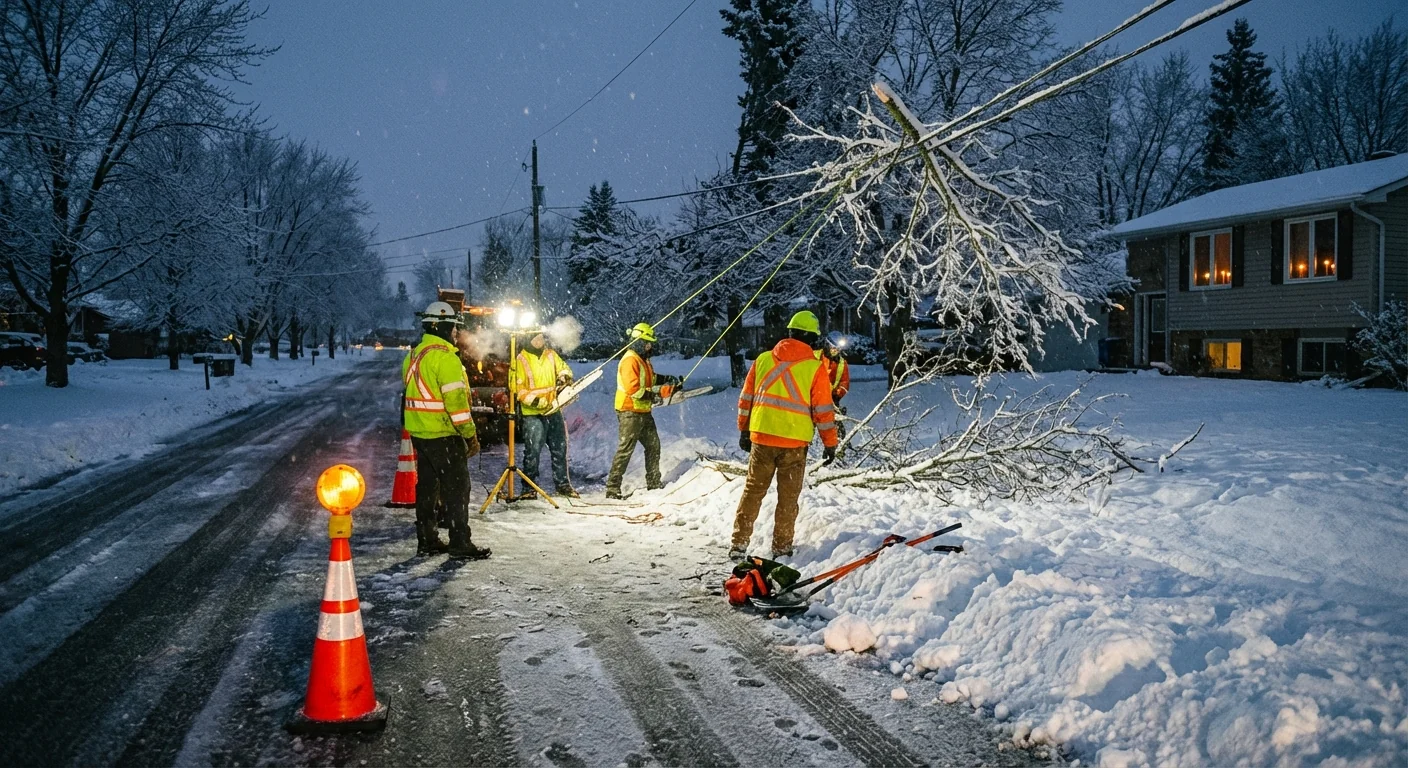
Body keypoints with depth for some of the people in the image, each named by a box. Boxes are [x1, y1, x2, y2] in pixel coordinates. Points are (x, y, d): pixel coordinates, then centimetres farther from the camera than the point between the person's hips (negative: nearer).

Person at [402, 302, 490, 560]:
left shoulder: (413, 356, 11)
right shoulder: (445, 358, -18)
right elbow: (455, 400, -21)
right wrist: (470, 434, -16)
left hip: (418, 432, 9)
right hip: (443, 434, -9)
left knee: (427, 485, 14)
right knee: (457, 488, -2)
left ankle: (426, 540, 20)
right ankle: (460, 544, 0)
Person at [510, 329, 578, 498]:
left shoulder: (551, 355, 10)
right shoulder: (521, 360, -7)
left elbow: (564, 368, 18)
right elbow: (518, 389, -11)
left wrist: (564, 376, -6)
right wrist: (534, 400, -23)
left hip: (554, 411, 6)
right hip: (533, 414, -6)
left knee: (560, 449, 10)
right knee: (532, 451, -9)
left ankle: (562, 485, 20)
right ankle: (530, 487, 1)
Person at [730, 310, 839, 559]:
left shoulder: (763, 359, 4)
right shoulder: (814, 368, -6)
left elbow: (746, 399, 9)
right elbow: (824, 410, -4)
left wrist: (744, 431, 19)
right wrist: (830, 443, 6)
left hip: (761, 437, 3)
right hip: (795, 442, -3)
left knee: (752, 491, 13)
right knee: (788, 497, 11)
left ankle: (738, 544, 13)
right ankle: (781, 547, 16)